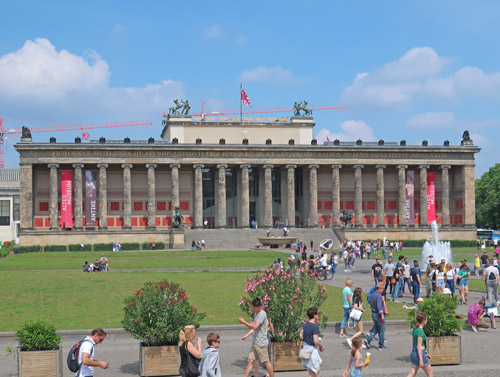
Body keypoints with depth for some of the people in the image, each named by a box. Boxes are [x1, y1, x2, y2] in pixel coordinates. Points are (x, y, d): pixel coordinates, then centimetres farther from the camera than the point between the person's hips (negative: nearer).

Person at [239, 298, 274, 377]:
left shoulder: (262, 314, -17)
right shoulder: (256, 313, 13)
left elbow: (255, 327, -25)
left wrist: (244, 322, -20)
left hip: (261, 343, -8)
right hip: (255, 343, 8)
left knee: (265, 362, 1)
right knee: (250, 361, 3)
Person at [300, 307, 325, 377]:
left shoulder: (306, 324, 3)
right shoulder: (315, 326, -22)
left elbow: (301, 336, 14)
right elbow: (316, 341, -25)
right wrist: (321, 347, -8)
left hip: (306, 347, 9)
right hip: (312, 349, -9)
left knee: (318, 368, 22)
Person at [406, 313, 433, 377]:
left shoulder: (415, 329, 9)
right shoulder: (420, 331, -19)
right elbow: (419, 346, -21)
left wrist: (425, 354, 26)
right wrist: (421, 360, -22)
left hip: (414, 352, 9)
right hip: (420, 354, -9)